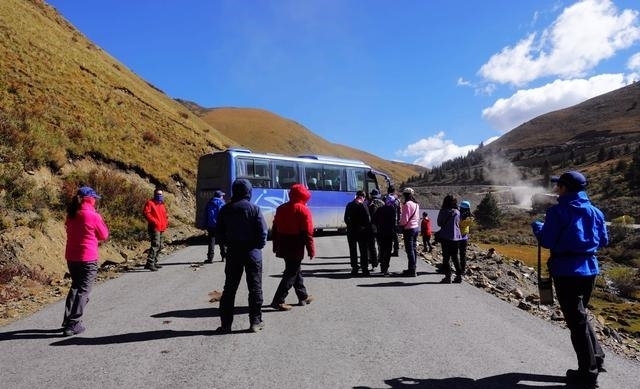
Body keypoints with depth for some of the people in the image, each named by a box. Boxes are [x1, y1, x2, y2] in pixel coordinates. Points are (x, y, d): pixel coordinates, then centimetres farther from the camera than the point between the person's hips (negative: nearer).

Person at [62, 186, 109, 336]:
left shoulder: (71, 215, 6)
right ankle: (73, 324, 0)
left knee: (75, 287, 21)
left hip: (71, 257, 7)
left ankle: (67, 320, 23)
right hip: (88, 258, -7)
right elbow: (104, 235, -4)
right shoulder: (93, 216, -15)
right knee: (83, 290, 1)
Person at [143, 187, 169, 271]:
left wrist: (166, 222, 13)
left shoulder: (162, 205, 22)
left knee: (160, 246, 15)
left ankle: (154, 262, 26)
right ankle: (150, 263, -25)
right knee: (155, 245, -20)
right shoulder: (150, 203, -3)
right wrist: (154, 221, -22)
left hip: (162, 229, 9)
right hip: (154, 228, -9)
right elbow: (146, 213, -15)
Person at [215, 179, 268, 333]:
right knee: (255, 288, 7)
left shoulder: (225, 209, 0)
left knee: (229, 288, 10)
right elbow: (262, 232, -12)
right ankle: (255, 322, 12)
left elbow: (219, 233, 2)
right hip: (252, 252, -3)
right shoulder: (254, 209, -10)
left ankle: (225, 323, 12)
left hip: (233, 253, 3)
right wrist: (259, 246, 4)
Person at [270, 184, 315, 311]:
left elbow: (275, 229, 14)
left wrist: (275, 246, 20)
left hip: (283, 246, 8)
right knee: (291, 273, -2)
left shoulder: (281, 208, 11)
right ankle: (278, 301, -5)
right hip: (296, 248, -8)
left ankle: (303, 297, 30)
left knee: (295, 270, 19)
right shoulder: (303, 210, -11)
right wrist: (311, 250, -9)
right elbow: (307, 233, -14)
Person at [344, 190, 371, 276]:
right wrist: (366, 227, 3)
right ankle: (364, 269, 3)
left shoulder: (349, 205, 2)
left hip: (351, 230, 4)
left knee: (353, 250, 11)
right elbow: (368, 218, -12)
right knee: (364, 250, 5)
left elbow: (346, 218, 5)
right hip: (362, 230, -3)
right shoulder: (363, 205, -12)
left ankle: (354, 268, 12)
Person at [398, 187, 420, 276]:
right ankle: (412, 269, 21)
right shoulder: (416, 204, 10)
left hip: (409, 229, -8)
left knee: (410, 250, -4)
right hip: (416, 228, 8)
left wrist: (400, 225, -1)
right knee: (414, 249, 13)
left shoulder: (406, 204, -16)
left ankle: (411, 270, -2)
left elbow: (404, 219, -17)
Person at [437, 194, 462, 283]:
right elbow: (458, 224, 9)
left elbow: (439, 223, 0)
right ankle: (459, 276, 15)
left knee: (446, 257, 3)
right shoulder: (457, 212, -1)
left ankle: (448, 276, 2)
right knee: (455, 257, 14)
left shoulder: (443, 212, -10)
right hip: (455, 237, 4)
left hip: (445, 237, -3)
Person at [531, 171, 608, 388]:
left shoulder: (557, 212, -12)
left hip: (566, 271, -6)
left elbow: (547, 242, -13)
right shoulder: (595, 211, 6)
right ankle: (596, 358, 26)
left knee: (576, 321, 2)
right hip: (589, 269, 6)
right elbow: (603, 241, 14)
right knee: (580, 315, 24)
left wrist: (537, 227, 4)